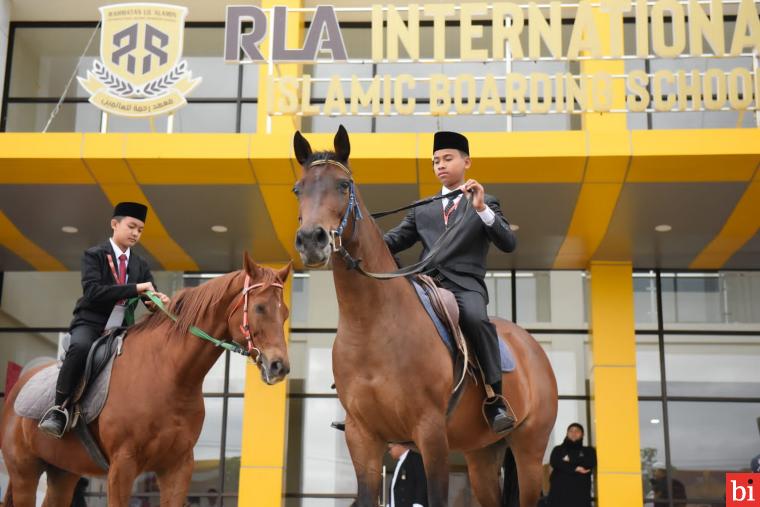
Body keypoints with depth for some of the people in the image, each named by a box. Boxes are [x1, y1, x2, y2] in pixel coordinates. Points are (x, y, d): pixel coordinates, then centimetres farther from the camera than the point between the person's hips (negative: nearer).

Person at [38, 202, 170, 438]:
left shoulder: (140, 265, 13)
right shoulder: (94, 255, -3)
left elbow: (150, 301, 8)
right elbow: (93, 291, -19)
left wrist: (160, 301, -18)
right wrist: (134, 288, -25)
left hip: (122, 328, 6)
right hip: (91, 322, -5)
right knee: (81, 347, -36)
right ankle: (59, 408, -25)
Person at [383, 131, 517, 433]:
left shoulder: (485, 205, 16)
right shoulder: (422, 210, 27)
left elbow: (508, 244, 1)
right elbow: (395, 241, 16)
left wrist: (481, 209, -13)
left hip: (464, 284, -3)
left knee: (476, 318, -35)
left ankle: (495, 399, -24)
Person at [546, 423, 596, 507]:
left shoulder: (588, 451, 18)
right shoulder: (558, 450, 17)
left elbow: (591, 462, -3)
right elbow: (554, 463, -4)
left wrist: (571, 460, -1)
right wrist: (575, 469, -9)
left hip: (581, 493, 0)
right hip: (559, 492, 0)